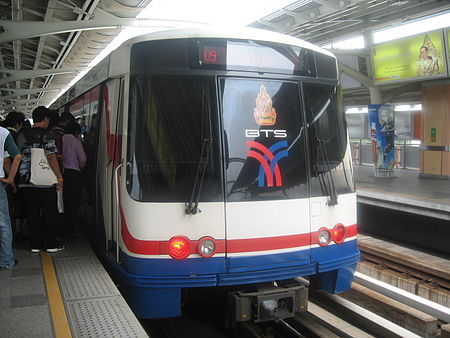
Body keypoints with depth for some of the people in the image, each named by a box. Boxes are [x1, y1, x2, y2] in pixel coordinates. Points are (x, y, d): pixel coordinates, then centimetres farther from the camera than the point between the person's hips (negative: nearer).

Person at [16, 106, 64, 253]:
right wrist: (59, 177, -12)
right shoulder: (46, 134, -10)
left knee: (32, 213, 11)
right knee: (50, 213, 7)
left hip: (26, 182, 5)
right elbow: (52, 158, -16)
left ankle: (35, 244, 15)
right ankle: (51, 244, 12)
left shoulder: (22, 135, 7)